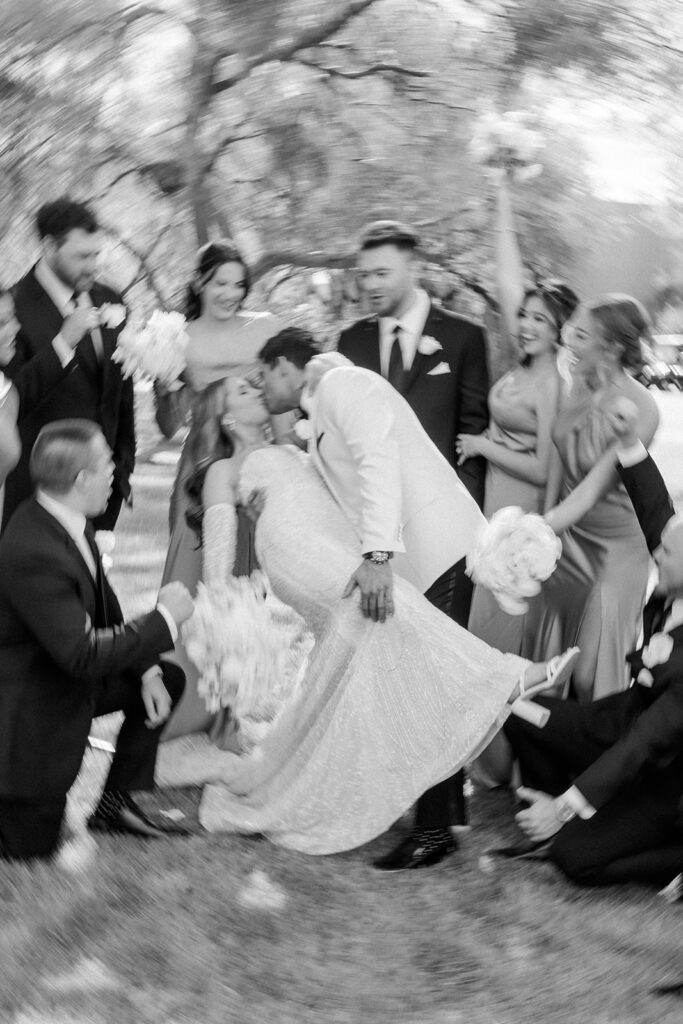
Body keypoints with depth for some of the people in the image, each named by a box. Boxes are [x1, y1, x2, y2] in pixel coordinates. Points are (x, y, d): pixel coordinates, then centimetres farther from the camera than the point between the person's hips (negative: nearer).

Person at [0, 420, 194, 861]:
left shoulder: (69, 523, -5)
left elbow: (106, 611, 8)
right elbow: (83, 653, -32)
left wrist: (147, 670, -3)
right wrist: (165, 617, -23)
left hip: (71, 680, 9)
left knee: (168, 679, 13)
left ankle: (116, 800, 18)